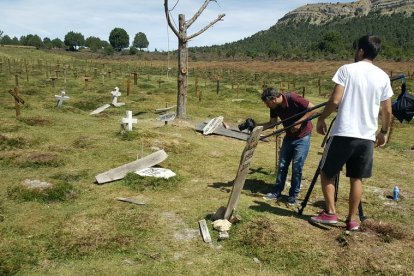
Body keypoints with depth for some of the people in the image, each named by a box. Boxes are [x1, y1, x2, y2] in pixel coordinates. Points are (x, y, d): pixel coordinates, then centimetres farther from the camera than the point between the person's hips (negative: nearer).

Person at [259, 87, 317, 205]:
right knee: (282, 165, 7)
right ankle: (277, 192, 16)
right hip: (289, 136, 6)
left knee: (297, 167, -4)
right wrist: (256, 126, -9)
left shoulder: (293, 98, -24)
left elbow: (313, 109, -19)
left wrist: (299, 122, -24)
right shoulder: (274, 107, -6)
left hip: (302, 136, -6)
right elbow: (272, 123, 4)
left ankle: (293, 195, 10)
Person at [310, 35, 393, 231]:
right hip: (367, 136, 4)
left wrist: (321, 119, 2)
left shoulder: (347, 69, -5)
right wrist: (384, 132, 24)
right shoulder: (383, 77, 7)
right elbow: (387, 111, 9)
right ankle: (351, 219, 16)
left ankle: (330, 213, 9)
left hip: (343, 133, -4)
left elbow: (335, 100, -12)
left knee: (326, 172, 12)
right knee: (356, 178, 13)